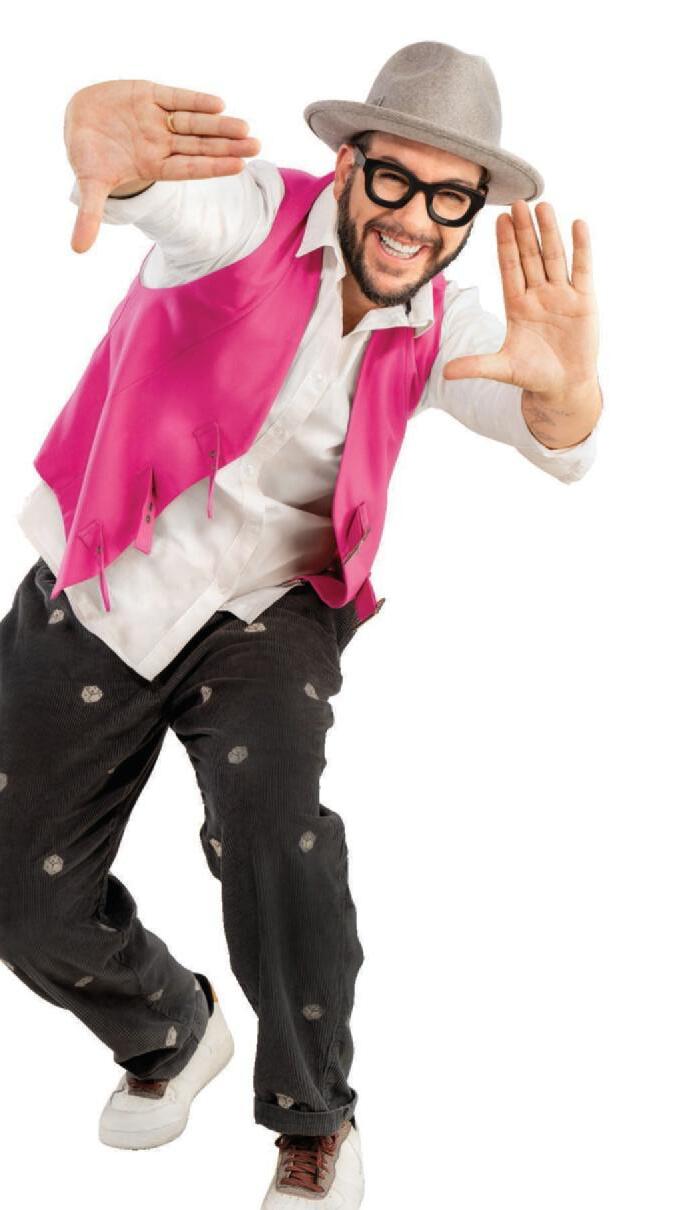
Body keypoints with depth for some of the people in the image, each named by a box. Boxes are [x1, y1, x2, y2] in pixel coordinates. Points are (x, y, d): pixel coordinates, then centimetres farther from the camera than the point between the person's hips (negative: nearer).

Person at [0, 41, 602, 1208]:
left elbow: (557, 448, -18)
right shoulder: (252, 218, -15)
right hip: (95, 594, 0)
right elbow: (164, 188, -38)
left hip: (263, 609, 1)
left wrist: (566, 385, -44)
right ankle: (172, 1033, 36)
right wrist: (103, 129, -64)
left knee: (272, 820, -28)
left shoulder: (434, 324, -5)